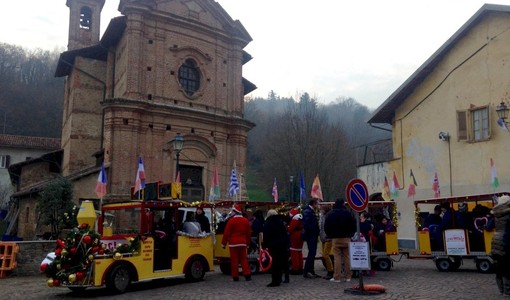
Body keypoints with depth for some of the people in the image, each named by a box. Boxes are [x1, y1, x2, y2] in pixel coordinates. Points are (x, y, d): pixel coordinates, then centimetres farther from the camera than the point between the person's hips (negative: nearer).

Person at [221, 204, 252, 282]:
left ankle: (235, 277, 4)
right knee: (244, 259, 10)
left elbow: (226, 233, -9)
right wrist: (247, 243, 21)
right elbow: (249, 233, 12)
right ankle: (247, 275, 3)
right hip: (243, 243, 4)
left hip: (233, 243, -4)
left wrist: (223, 243, -2)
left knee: (234, 260, 1)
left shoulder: (231, 220, -8)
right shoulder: (245, 221, 8)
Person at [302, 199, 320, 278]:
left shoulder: (311, 211, 17)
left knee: (312, 254, 12)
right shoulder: (307, 212, -14)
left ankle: (311, 271, 19)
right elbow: (306, 224, -24)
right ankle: (306, 272, -6)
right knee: (311, 253, -10)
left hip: (313, 236, 10)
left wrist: (316, 235, 14)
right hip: (310, 236, -10)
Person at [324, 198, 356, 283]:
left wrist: (330, 236, 14)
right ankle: (347, 276, 10)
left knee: (337, 258, -1)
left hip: (335, 238, -1)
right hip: (346, 238, 1)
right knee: (347, 257, 7)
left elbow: (326, 227, 3)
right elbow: (353, 225, 2)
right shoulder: (348, 213, -1)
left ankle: (336, 277, -2)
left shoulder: (330, 214, 0)